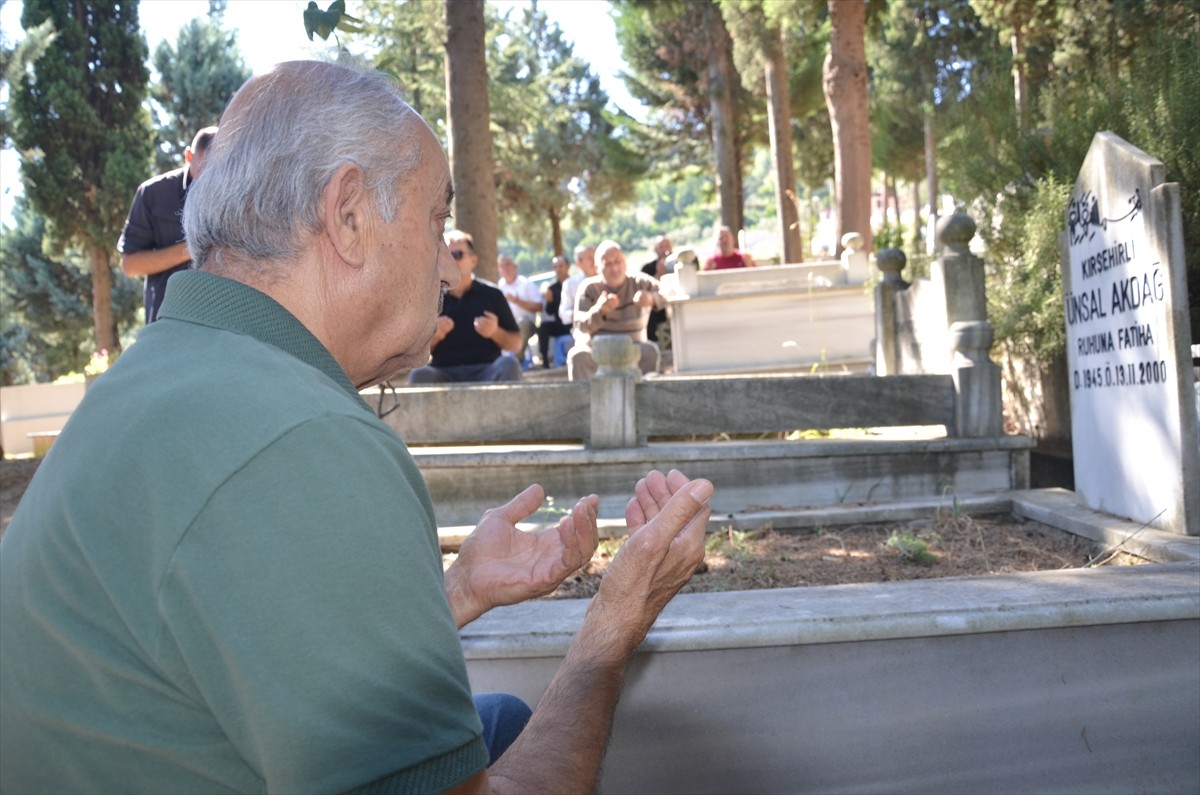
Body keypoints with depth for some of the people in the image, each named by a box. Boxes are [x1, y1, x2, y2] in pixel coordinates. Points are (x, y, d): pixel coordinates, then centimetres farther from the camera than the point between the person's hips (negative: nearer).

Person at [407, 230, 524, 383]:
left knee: (509, 365, -32)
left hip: (486, 372, 0)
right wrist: (433, 336, -9)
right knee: (419, 374, -32)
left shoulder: (491, 294, 9)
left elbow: (516, 344, 10)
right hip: (444, 374, 0)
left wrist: (496, 332, -10)